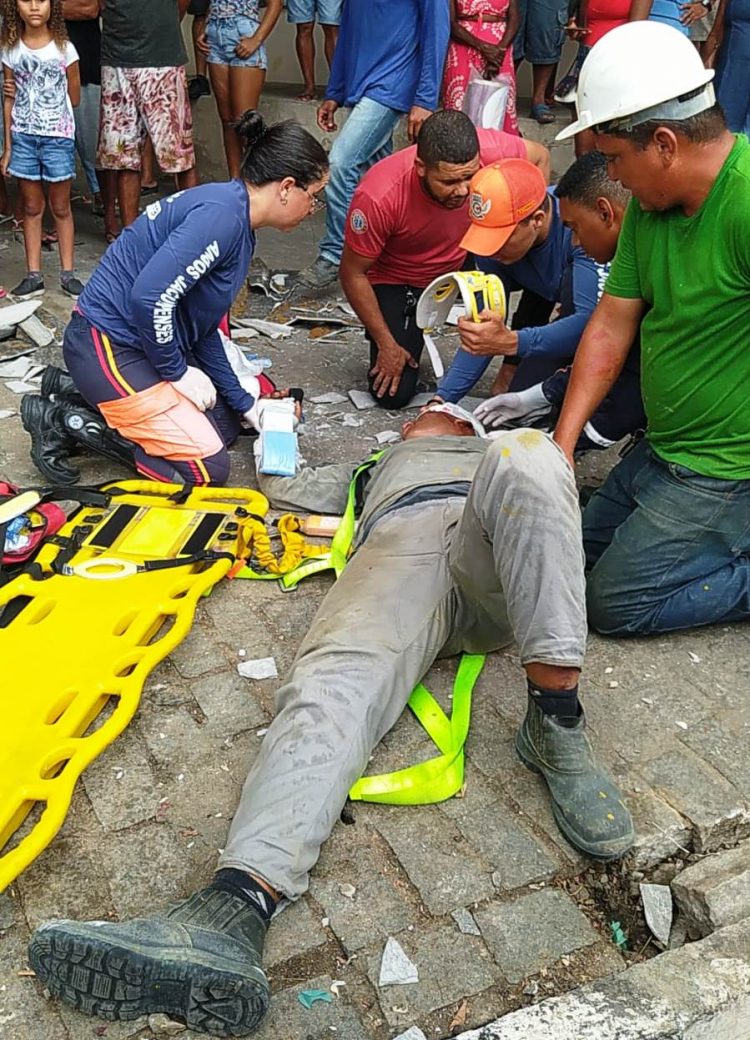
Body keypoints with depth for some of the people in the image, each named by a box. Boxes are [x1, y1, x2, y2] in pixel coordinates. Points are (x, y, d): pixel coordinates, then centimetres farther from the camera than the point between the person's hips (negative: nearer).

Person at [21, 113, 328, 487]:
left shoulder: (239, 226, 9)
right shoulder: (222, 214, -22)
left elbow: (204, 329, 13)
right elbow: (149, 296, -30)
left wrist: (245, 405, 13)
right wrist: (178, 372, -15)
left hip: (144, 342, 10)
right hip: (107, 345, -10)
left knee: (225, 426, 15)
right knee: (208, 468, -8)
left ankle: (93, 397, 14)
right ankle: (66, 422, -1)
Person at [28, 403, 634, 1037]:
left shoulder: (507, 453, 46)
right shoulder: (379, 465, 49)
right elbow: (283, 491, 44)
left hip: (494, 559, 0)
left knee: (523, 456, -36)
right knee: (334, 684, -34)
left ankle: (556, 724, -39)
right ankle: (235, 908, -58)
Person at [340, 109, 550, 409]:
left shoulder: (490, 149, -30)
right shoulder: (378, 197, -36)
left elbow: (540, 157, -5)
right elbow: (353, 274, -21)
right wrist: (387, 345, -16)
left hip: (464, 258, 3)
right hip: (399, 280, -3)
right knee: (393, 394, -11)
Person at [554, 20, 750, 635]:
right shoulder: (650, 204, 1)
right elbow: (611, 326, 2)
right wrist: (561, 445, -1)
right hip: (664, 448, 9)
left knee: (616, 603, -5)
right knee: (583, 551, 20)